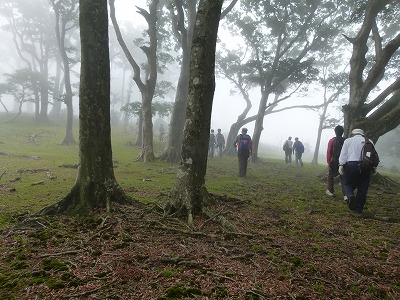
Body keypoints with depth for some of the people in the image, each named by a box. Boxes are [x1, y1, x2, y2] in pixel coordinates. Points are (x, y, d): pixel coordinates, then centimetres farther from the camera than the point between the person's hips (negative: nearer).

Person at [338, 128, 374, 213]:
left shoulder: (348, 140, 9)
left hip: (352, 165, -2)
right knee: (362, 189, 9)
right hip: (366, 167, 2)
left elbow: (343, 154, 0)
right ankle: (359, 208, 13)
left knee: (348, 184, 11)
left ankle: (350, 196, -19)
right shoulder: (369, 142, 14)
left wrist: (341, 165, -4)